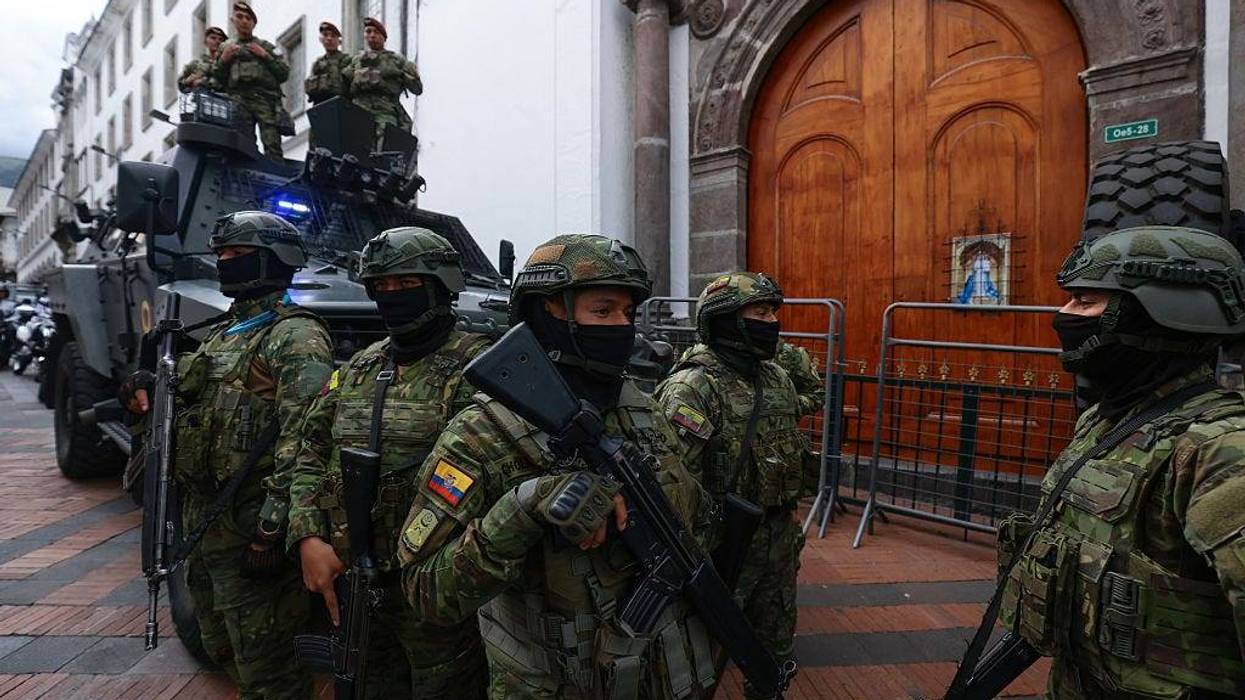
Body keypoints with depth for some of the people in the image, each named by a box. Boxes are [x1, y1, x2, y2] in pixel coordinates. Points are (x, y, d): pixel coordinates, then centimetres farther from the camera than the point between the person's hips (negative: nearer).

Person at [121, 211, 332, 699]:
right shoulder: (223, 332, 16)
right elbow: (192, 403, 26)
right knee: (224, 653, 22)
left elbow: (302, 441, -23)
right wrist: (147, 387, 6)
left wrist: (272, 530, -26)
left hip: (248, 530, -9)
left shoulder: (295, 336, -14)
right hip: (201, 522, 9)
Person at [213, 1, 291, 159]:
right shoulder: (226, 47, 27)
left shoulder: (267, 46, 22)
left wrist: (265, 56, 2)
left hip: (265, 99, -2)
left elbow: (284, 73, 12)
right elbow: (217, 81, 24)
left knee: (272, 145, -19)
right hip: (238, 100, 2)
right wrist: (223, 60, 8)